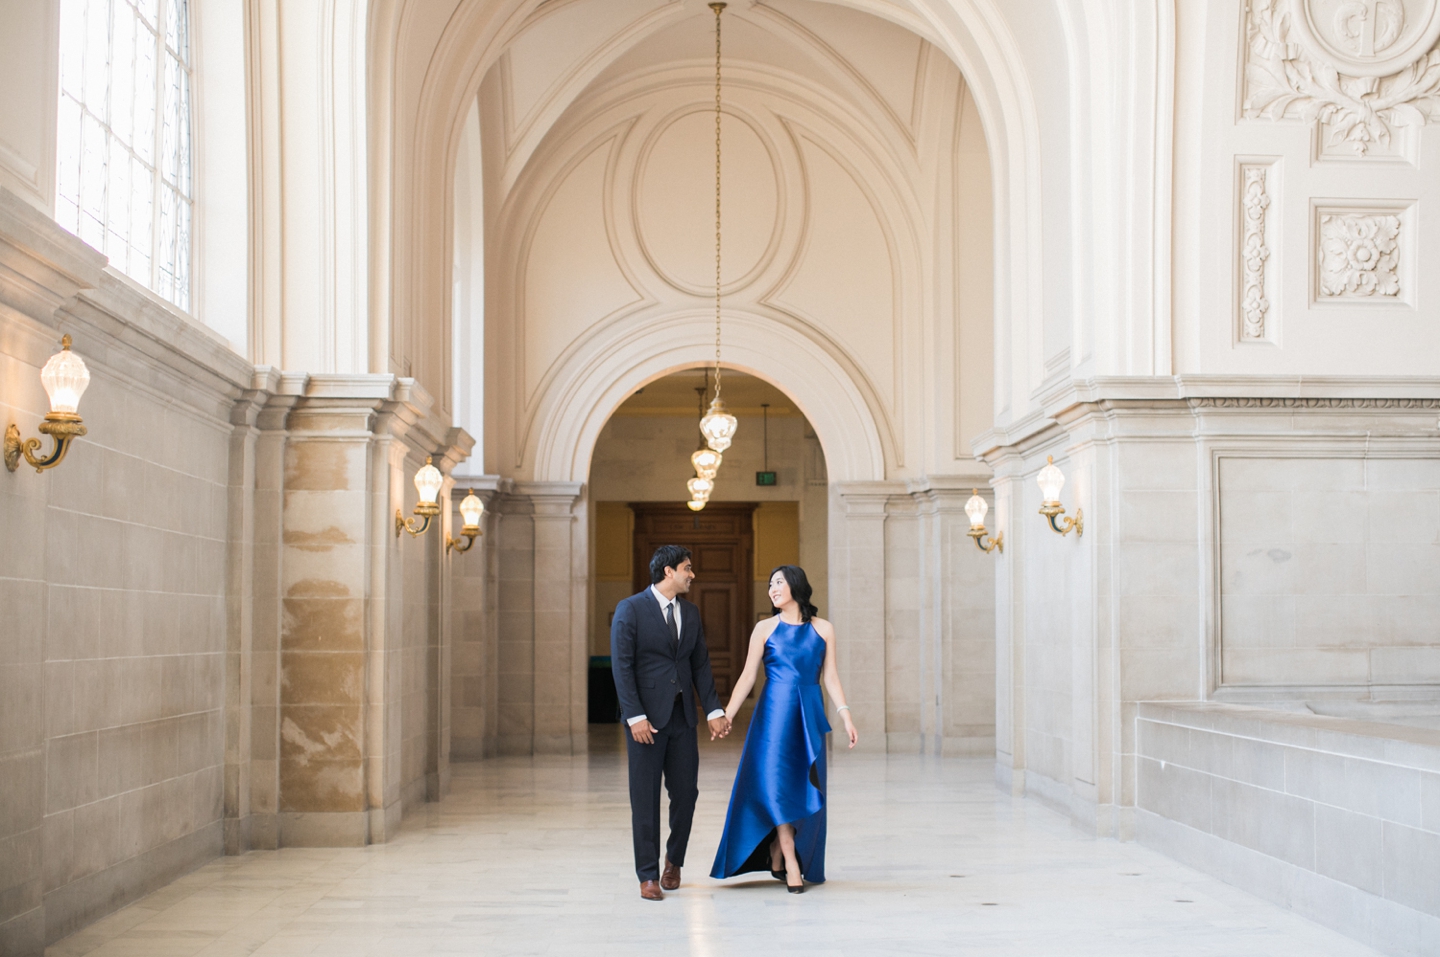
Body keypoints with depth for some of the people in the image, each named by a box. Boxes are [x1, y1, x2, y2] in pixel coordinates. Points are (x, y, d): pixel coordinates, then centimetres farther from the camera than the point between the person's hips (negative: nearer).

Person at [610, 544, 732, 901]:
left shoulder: (690, 612, 13)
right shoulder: (630, 610, -6)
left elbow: (700, 665, 13)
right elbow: (622, 666, -10)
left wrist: (713, 710, 3)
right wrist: (635, 716, -17)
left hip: (682, 715, 5)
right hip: (647, 718, -5)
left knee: (686, 792, 5)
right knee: (645, 799, 0)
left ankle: (673, 861, 27)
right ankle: (648, 875, 8)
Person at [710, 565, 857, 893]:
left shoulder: (823, 629, 6)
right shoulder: (765, 629, 3)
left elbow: (830, 677, 6)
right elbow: (748, 676, 1)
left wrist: (845, 715, -5)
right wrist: (727, 715, -6)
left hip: (809, 717, 2)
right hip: (775, 714, -2)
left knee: (806, 789, 3)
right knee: (777, 783, -7)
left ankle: (776, 854, 19)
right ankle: (791, 866, -4)